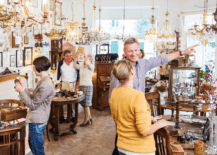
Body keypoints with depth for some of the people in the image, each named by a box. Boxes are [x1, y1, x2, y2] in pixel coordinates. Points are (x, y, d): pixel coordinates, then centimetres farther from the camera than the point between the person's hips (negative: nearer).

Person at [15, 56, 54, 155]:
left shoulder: (46, 86, -26)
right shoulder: (44, 81, 8)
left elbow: (32, 105, -21)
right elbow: (34, 98, 10)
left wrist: (21, 91, -13)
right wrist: (23, 89, 4)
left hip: (37, 122, -10)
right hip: (36, 120, 10)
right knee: (32, 144, 25)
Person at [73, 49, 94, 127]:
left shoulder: (91, 66, -3)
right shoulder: (82, 66, 14)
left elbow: (88, 63, -23)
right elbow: (75, 65, 3)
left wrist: (84, 54, -26)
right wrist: (75, 57, -8)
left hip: (88, 86, -6)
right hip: (81, 86, 6)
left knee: (86, 104, -4)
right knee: (84, 104, 9)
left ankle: (86, 120, 7)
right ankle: (89, 118, 23)